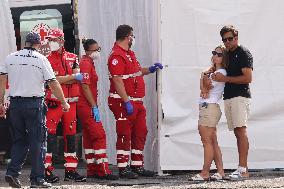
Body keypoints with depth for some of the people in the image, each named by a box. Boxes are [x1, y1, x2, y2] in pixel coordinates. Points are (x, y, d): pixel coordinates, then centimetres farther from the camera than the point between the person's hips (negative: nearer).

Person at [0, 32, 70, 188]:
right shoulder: (41, 59, -3)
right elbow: (53, 84, -2)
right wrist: (64, 103, 8)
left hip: (15, 103, 4)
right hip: (34, 104, -4)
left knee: (19, 140, 15)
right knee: (37, 141, 2)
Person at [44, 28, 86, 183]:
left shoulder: (72, 58, 11)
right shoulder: (47, 60, 0)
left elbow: (77, 79, 0)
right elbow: (54, 80, -12)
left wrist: (61, 80, -12)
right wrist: (73, 77, -9)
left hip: (71, 103, 4)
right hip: (54, 103, -4)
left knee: (71, 135, 8)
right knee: (50, 135, -9)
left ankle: (71, 170, 14)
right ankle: (47, 170, -8)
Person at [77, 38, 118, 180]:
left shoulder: (89, 63, 17)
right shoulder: (86, 63, -13)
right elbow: (85, 87, -19)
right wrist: (94, 107, -19)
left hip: (85, 107, 10)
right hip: (87, 106, -10)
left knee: (89, 137, 11)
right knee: (99, 136, -12)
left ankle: (92, 170, 15)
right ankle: (103, 170, -13)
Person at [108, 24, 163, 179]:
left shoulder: (129, 54, 18)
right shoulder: (117, 56, -15)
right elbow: (117, 80, -22)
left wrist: (150, 70, 17)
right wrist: (127, 102, -26)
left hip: (137, 102, 10)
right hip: (123, 102, -10)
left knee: (140, 133, 12)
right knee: (124, 135, -5)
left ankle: (137, 166, 19)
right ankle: (123, 168, 0)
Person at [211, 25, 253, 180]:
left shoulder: (243, 53, -4)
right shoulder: (226, 54, 21)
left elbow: (248, 78, -12)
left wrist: (225, 79, -11)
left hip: (240, 96, -8)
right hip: (228, 97, 8)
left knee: (241, 131, -15)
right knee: (237, 132, 4)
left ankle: (243, 169, -22)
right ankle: (243, 170, 1)